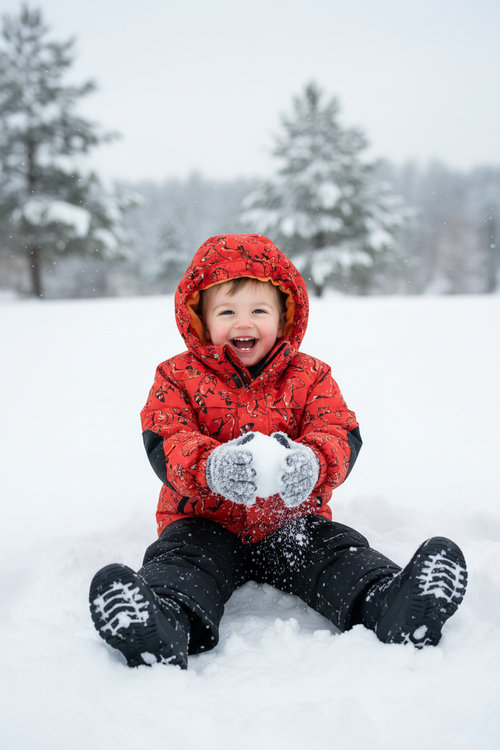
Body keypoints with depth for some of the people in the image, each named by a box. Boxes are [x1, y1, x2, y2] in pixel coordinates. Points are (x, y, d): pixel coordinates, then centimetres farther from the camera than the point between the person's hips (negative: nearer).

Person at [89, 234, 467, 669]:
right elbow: (166, 444, -11)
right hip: (206, 522, -1)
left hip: (291, 520, 2)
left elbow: (340, 435, -7)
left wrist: (311, 462, -34)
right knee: (179, 560, -28)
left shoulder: (309, 377, 5)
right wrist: (211, 466, -36)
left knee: (340, 553, -22)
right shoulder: (178, 378, 2)